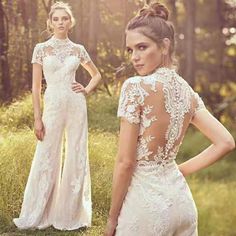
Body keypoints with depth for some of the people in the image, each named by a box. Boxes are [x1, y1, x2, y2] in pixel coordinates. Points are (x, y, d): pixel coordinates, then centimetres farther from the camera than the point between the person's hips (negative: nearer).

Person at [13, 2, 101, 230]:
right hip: (53, 107, -2)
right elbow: (36, 86, -1)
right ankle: (37, 215, 17)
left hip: (76, 106, 2)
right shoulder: (41, 48, 0)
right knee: (46, 159, 3)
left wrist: (86, 90, 2)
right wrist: (37, 118, -7)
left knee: (76, 159, 6)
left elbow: (96, 74, 21)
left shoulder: (78, 49, 6)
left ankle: (71, 213, 20)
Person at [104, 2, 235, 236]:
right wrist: (180, 171, 9)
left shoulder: (135, 86, -17)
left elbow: (125, 162, -17)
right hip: (180, 198, 6)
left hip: (145, 201, -6)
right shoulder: (187, 91, 3)